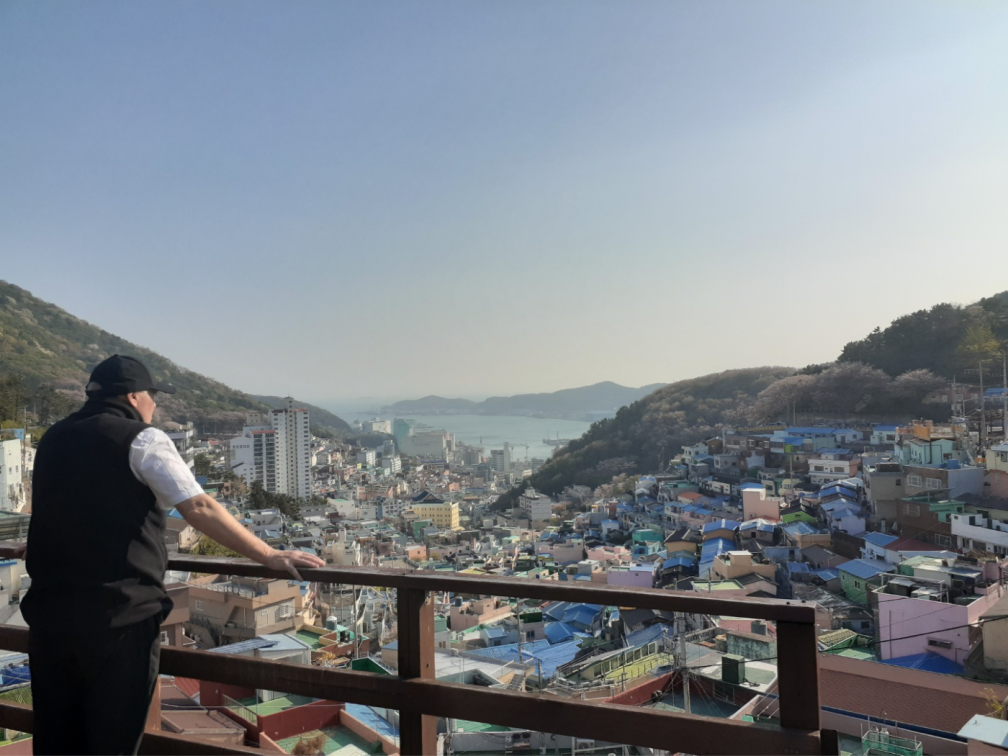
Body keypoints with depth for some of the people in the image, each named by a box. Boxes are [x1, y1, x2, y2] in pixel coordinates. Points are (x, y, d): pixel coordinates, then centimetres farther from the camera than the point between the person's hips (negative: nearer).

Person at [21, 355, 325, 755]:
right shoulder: (142, 438, -8)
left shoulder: (53, 439, 14)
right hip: (121, 615, -7)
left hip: (49, 611, 7)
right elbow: (200, 509, -18)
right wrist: (270, 556, -16)